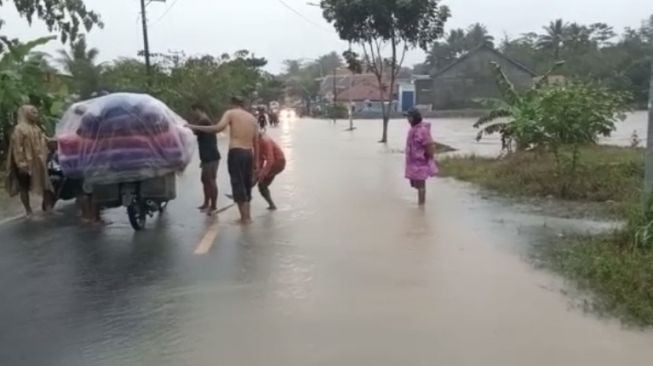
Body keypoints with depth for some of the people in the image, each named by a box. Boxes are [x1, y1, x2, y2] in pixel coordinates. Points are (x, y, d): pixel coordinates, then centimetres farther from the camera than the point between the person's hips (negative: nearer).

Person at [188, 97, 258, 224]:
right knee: (246, 184, 16)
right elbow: (256, 143, 15)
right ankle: (247, 214, 21)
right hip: (249, 153, 5)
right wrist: (256, 162, 19)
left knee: (238, 184, -1)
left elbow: (219, 128, -16)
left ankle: (245, 217, -1)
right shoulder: (252, 118, 18)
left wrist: (196, 127, -12)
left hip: (236, 152, -5)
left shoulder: (230, 113, 2)